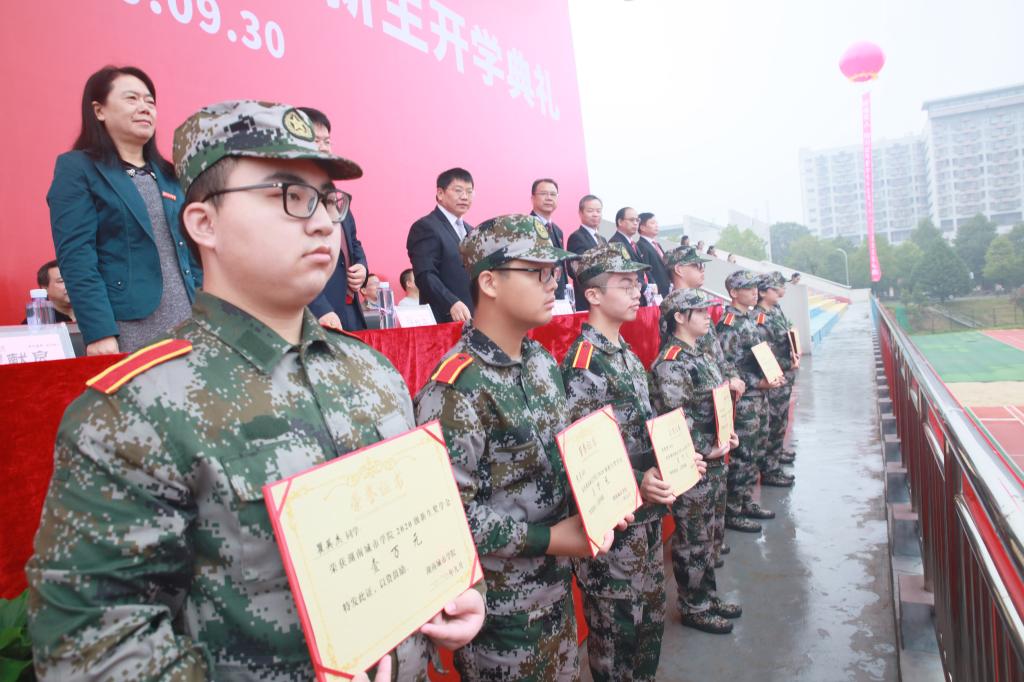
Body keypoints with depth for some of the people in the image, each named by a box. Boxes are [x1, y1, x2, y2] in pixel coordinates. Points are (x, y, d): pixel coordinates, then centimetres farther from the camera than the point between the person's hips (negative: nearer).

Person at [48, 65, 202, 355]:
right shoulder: (76, 168, 1)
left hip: (187, 327, 5)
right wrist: (98, 331, -19)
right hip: (124, 330, -5)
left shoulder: (168, 175, 17)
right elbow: (76, 256, -9)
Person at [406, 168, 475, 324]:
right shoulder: (425, 227, -6)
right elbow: (425, 275, -17)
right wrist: (452, 304, -29)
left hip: (473, 319, 8)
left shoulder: (470, 231, 20)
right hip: (443, 321, -8)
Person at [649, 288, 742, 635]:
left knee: (708, 534, 20)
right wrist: (708, 450, -18)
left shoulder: (701, 356, 12)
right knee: (692, 540, 5)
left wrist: (727, 435, 6)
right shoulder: (670, 363, -19)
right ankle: (693, 608, 20)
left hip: (714, 463, 9)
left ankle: (708, 596, 35)